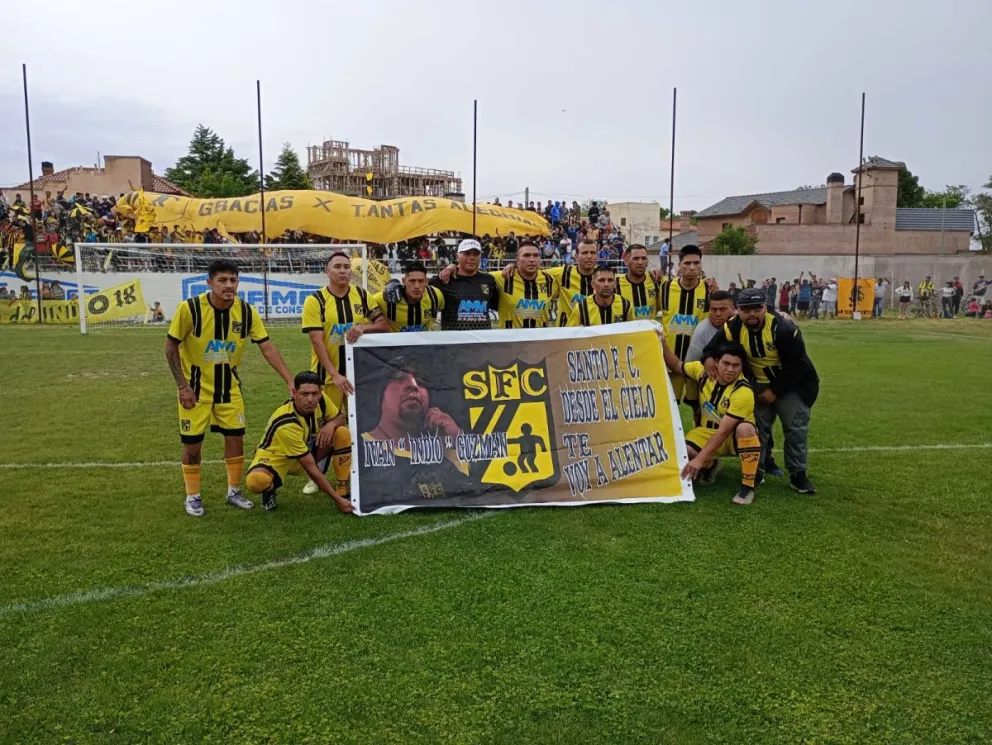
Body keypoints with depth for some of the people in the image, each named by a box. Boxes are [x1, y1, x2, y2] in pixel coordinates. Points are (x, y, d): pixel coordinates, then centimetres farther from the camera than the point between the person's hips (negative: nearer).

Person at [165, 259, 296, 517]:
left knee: (236, 438, 5)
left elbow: (267, 348, -10)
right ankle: (193, 496, 22)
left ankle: (234, 491, 24)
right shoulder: (189, 308, -21)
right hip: (195, 387, -3)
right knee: (192, 443, 3)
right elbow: (171, 346, -11)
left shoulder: (246, 312, -12)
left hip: (229, 387, 3)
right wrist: (182, 385, -15)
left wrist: (289, 380, -18)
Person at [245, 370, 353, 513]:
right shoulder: (286, 424, -36)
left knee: (343, 433, -18)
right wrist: (337, 499, -30)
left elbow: (341, 418, 1)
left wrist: (331, 424, -26)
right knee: (255, 481, -39)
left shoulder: (321, 399, -20)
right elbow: (311, 468, -32)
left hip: (307, 450, 6)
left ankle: (343, 493, -10)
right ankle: (270, 490, 1)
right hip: (276, 457, -6)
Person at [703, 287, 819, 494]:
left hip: (792, 383, -3)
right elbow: (714, 344, -2)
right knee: (757, 427, 7)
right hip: (760, 384, 4)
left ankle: (797, 475, 8)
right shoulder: (733, 328, -17)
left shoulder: (783, 329, -29)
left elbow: (795, 367, -24)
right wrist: (709, 357, -26)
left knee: (796, 427, -3)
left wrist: (775, 391, -20)